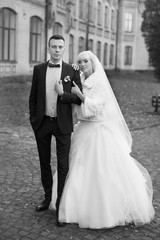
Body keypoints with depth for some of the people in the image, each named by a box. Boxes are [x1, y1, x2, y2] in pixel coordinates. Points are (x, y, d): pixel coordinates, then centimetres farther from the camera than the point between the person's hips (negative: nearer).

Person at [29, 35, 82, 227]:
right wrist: (33, 120, 4)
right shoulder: (38, 69, 3)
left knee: (63, 166, 0)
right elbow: (33, 97, 7)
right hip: (42, 123, 3)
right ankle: (47, 197, 34)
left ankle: (61, 206, 12)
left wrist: (62, 94, -18)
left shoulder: (72, 71, -2)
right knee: (44, 163, 15)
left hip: (62, 124, -2)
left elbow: (80, 98, -3)